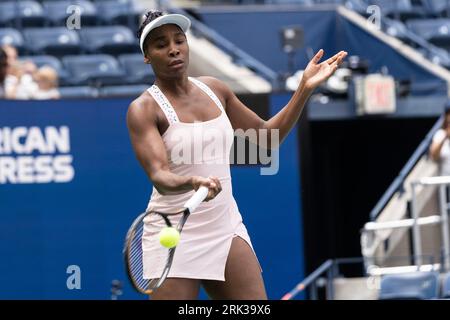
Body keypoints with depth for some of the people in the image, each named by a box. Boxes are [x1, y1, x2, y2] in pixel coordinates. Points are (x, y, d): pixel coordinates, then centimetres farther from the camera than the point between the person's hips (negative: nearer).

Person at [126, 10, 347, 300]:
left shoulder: (214, 89, 9)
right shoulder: (144, 110, -9)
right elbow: (159, 176, -22)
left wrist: (306, 88, 8)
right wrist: (192, 182, -44)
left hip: (227, 228, 5)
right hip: (175, 235, -5)